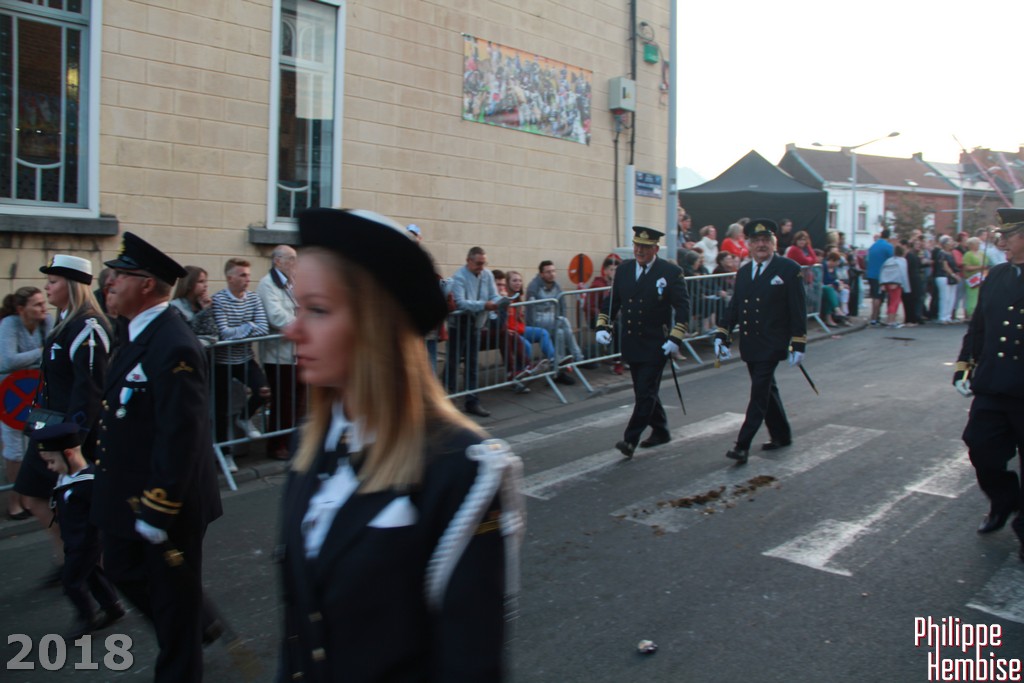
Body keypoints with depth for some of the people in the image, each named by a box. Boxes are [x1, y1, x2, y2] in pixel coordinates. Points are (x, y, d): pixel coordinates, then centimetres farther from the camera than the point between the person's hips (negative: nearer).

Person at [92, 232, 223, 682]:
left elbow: (181, 437, -27)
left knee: (173, 593, 8)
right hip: (128, 495, 10)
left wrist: (157, 509, -23)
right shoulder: (141, 336, 7)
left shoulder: (173, 346, -24)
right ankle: (196, 626, 42)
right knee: (122, 570, 23)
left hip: (168, 501, -10)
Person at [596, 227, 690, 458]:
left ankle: (630, 439, -4)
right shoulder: (623, 269, 6)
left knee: (645, 393, -7)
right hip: (631, 344, 5)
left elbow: (683, 307, -7)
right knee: (644, 392, 15)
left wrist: (675, 338, -14)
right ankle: (661, 432, 31)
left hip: (655, 346, -5)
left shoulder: (671, 272, -7)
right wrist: (603, 326, 2)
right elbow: (613, 300, 13)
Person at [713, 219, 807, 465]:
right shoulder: (743, 272, 12)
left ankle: (743, 446, -10)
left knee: (759, 394, -9)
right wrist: (721, 334, 6)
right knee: (766, 390, 15)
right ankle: (781, 435, 31)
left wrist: (798, 344, -11)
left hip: (771, 345, -6)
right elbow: (734, 306, 15)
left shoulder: (789, 269, -5)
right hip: (749, 345, 6)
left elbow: (798, 310, -7)